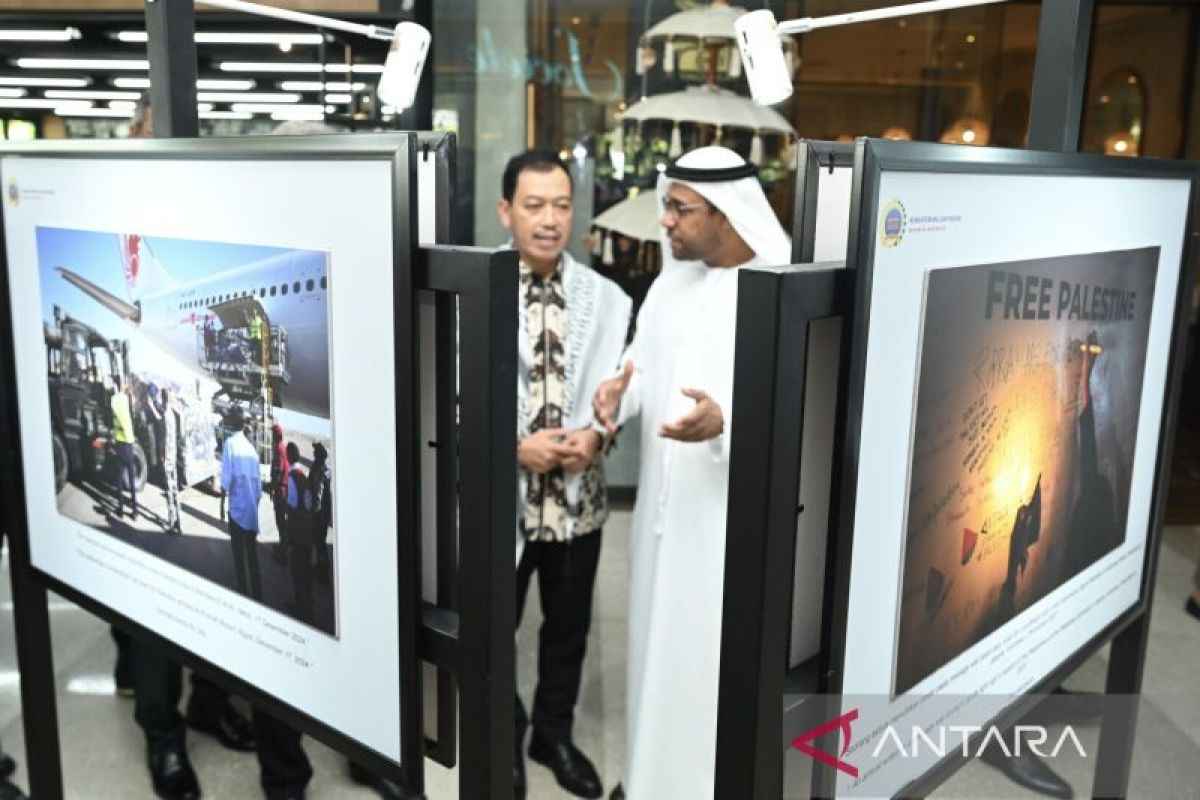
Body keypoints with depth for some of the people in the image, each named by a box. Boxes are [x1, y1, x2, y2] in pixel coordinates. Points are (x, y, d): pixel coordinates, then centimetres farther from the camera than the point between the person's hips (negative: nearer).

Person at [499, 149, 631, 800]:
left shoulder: (605, 298, -2)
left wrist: (596, 435, -13)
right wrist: (514, 447, -18)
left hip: (578, 495, 3)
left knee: (569, 629, 20)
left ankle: (554, 735, 44)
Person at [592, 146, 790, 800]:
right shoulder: (670, 283, 7)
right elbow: (641, 365, 9)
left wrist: (726, 421, -34)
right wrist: (618, 392, -13)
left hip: (734, 513, -6)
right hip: (664, 502, 7)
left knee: (719, 655, 5)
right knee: (658, 639, 19)